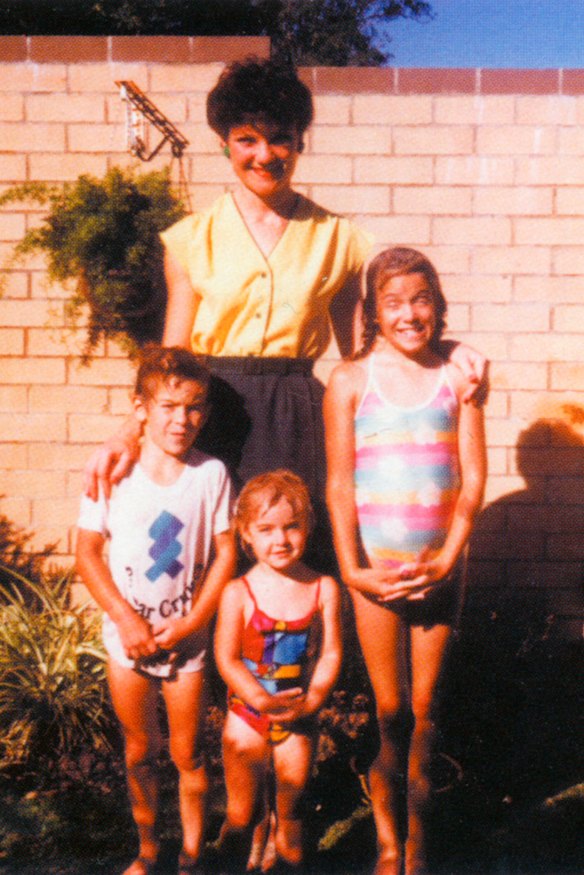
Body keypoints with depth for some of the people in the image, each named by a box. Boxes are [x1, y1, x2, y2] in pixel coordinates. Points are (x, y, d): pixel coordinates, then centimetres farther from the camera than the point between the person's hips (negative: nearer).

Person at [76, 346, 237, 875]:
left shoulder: (211, 473, -8)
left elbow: (225, 554, -4)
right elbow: (87, 552, -4)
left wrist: (192, 621, -12)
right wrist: (126, 619, -11)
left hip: (187, 635, 0)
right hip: (127, 635, 1)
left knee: (187, 753, 11)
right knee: (139, 754, 15)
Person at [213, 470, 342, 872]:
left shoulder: (323, 589, -6)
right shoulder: (238, 592, -11)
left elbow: (331, 653, -7)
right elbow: (227, 658, -12)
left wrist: (311, 700, -20)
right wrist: (262, 699, -24)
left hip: (298, 717, 1)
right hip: (247, 713, -1)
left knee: (291, 812, 15)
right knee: (240, 815, 14)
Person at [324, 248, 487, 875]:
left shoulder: (457, 379, 2)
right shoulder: (350, 381, -1)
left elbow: (472, 478, 1)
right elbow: (339, 484, -2)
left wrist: (446, 560, -8)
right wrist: (352, 567, -10)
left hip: (438, 572, 1)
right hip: (376, 572, -1)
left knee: (424, 713, 9)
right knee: (390, 715, 5)